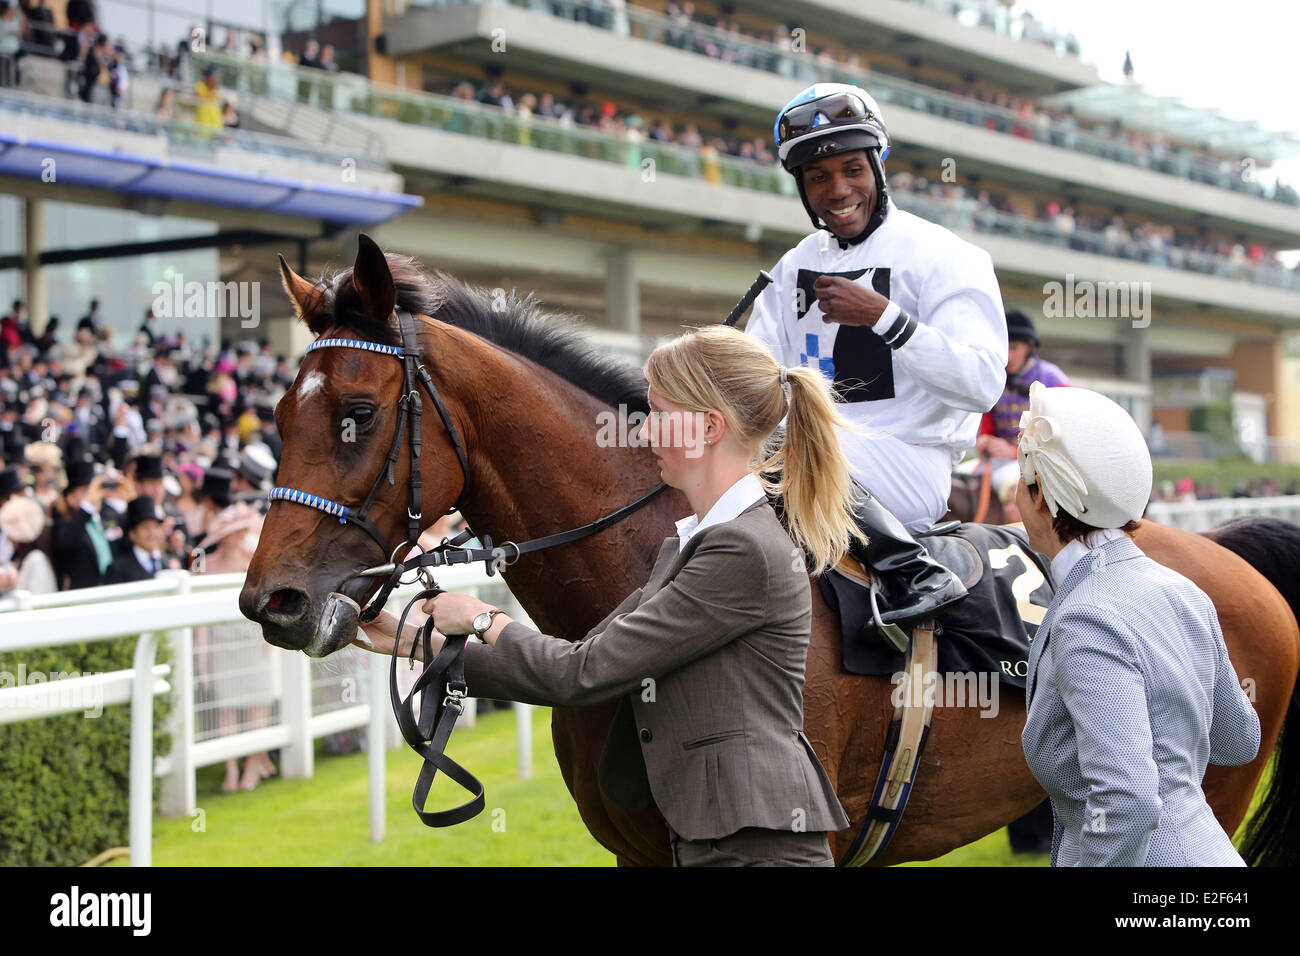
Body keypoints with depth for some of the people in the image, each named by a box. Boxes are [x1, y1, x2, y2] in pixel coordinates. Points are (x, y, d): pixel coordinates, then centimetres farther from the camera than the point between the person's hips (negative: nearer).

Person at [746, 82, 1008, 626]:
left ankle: (914, 574, -28)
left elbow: (983, 386, -15)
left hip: (911, 464, -7)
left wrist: (882, 315, -23)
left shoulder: (944, 258, -4)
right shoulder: (796, 266, 15)